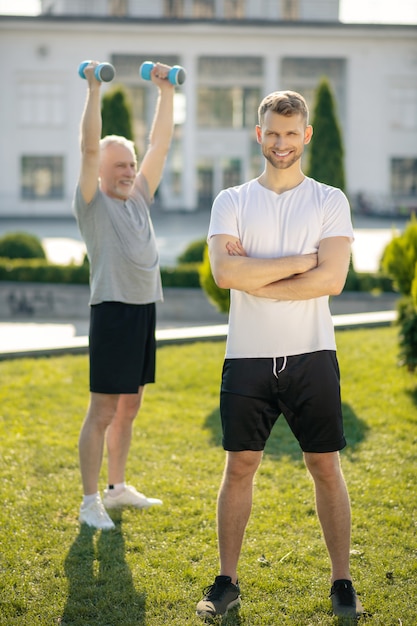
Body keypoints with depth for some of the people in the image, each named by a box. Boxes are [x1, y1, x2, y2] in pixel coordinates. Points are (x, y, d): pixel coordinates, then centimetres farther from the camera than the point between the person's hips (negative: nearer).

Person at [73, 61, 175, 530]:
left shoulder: (139, 199, 14)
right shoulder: (91, 204, -4)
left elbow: (160, 144, 13)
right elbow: (89, 147, -15)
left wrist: (166, 92, 10)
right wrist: (94, 90, -17)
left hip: (145, 310, 7)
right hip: (112, 311, -7)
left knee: (129, 408, 14)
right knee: (102, 411, -4)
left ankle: (117, 488, 26)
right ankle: (90, 501, 1)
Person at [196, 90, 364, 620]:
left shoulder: (330, 201, 4)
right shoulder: (232, 201, 6)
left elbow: (331, 279, -10)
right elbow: (225, 272, -11)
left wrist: (254, 278, -11)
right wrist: (299, 261, -12)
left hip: (311, 355, 0)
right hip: (247, 356, 1)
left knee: (326, 467, 5)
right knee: (239, 466, 5)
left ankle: (342, 583, 15)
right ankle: (227, 582, 16)